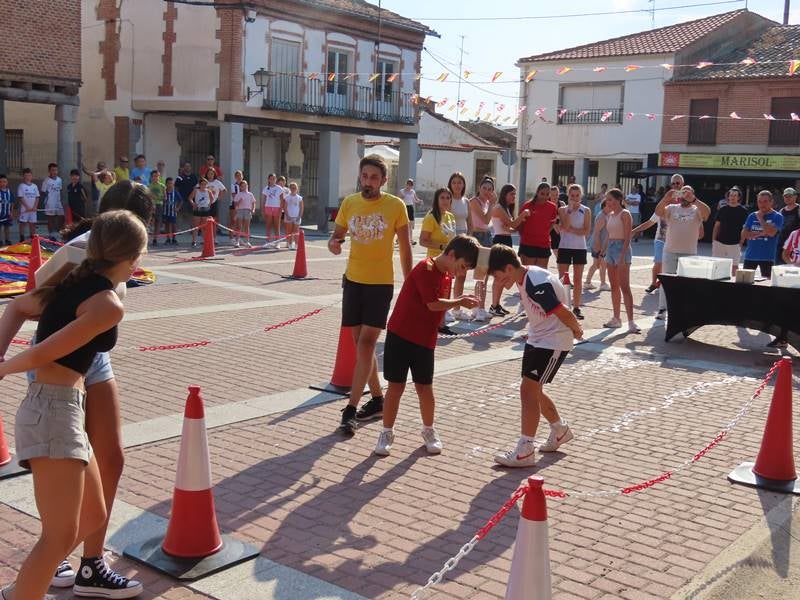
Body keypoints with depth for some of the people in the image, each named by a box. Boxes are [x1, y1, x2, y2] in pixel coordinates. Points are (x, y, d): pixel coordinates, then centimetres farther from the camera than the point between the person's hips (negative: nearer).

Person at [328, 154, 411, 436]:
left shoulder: (395, 206, -6)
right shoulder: (349, 203, 3)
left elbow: (405, 248, 0)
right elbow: (337, 235, 12)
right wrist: (333, 243, -13)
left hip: (381, 283, -4)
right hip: (353, 280, 4)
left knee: (366, 343, -9)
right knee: (361, 343, 10)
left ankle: (351, 409, -6)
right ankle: (377, 399, 25)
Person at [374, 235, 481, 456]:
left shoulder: (447, 274, 9)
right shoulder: (425, 269, -17)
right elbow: (433, 304, -21)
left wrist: (460, 301, -1)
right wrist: (460, 302, -12)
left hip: (425, 340, 6)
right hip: (400, 336, -6)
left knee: (425, 388, 9)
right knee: (396, 386, 2)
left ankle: (429, 431, 27)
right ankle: (387, 432, 15)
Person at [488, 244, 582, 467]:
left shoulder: (538, 284, -27)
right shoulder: (524, 279, 4)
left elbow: (564, 313, -23)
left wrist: (576, 331, -5)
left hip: (553, 342, -9)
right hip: (537, 339, 9)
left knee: (528, 390, -11)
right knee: (532, 391, 15)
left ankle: (525, 451, -6)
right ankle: (560, 430, 38)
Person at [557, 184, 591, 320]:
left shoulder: (586, 211, 2)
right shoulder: (563, 209, 2)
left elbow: (586, 231, -7)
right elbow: (564, 227, -14)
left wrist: (570, 229, -16)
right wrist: (570, 210, -17)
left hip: (580, 248, 0)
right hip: (564, 247, 0)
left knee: (577, 279, 4)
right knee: (562, 279, 0)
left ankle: (576, 307, 9)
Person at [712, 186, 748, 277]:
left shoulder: (743, 211, 1)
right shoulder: (723, 209, 7)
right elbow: (716, 226, 10)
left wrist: (741, 244, -5)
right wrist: (713, 241, 4)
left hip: (734, 244, -2)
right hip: (720, 242, 2)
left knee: (734, 266, 0)